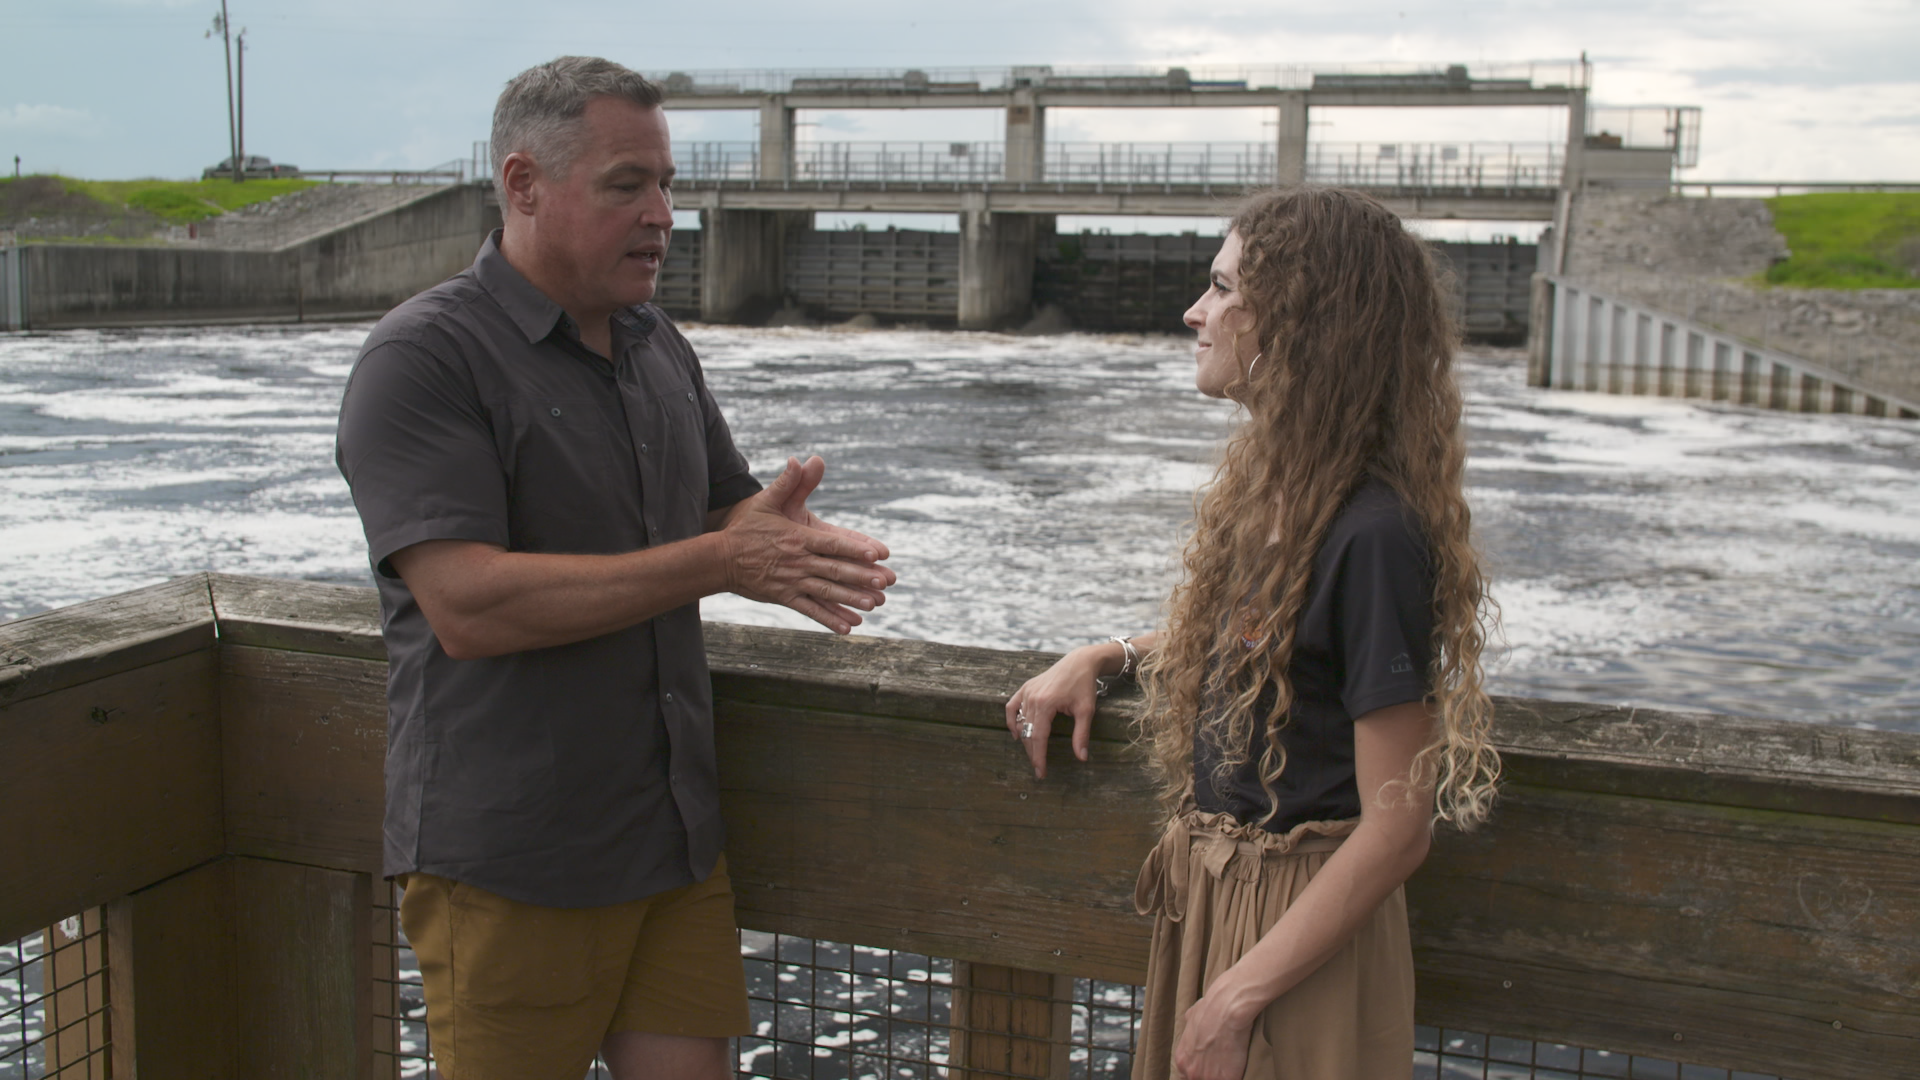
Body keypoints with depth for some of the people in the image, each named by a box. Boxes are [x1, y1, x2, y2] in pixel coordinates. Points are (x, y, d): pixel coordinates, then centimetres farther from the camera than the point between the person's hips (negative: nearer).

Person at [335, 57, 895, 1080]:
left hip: (675, 841, 6)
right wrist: (718, 559, -24)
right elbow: (468, 605, -23)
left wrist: (792, 544, -9)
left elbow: (724, 516, 16)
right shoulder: (421, 360, -13)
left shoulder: (659, 348, 12)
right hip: (510, 867, -6)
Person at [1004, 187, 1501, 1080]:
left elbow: (1396, 831, -22)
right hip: (1208, 893, 8)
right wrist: (1104, 658, 6)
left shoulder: (1373, 534, -24)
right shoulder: (1267, 487, 2)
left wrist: (1238, 997, -18)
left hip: (1301, 926, -8)